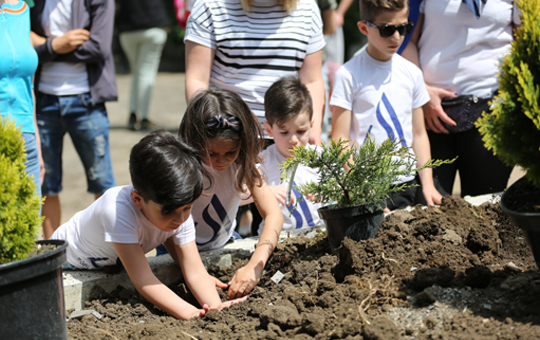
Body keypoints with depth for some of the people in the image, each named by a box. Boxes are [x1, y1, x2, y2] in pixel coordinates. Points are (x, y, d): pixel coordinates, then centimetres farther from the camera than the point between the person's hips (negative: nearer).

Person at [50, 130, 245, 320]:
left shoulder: (181, 213, -23)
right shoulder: (118, 210, -42)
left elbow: (196, 273, -25)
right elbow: (142, 280, -44)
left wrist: (216, 308, -44)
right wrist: (189, 314, -53)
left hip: (112, 266, 6)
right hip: (67, 266, -6)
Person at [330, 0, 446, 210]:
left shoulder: (412, 73, 11)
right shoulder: (349, 75, -4)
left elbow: (418, 134, 15)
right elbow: (340, 139, -7)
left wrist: (427, 184, 5)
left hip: (410, 183, 5)